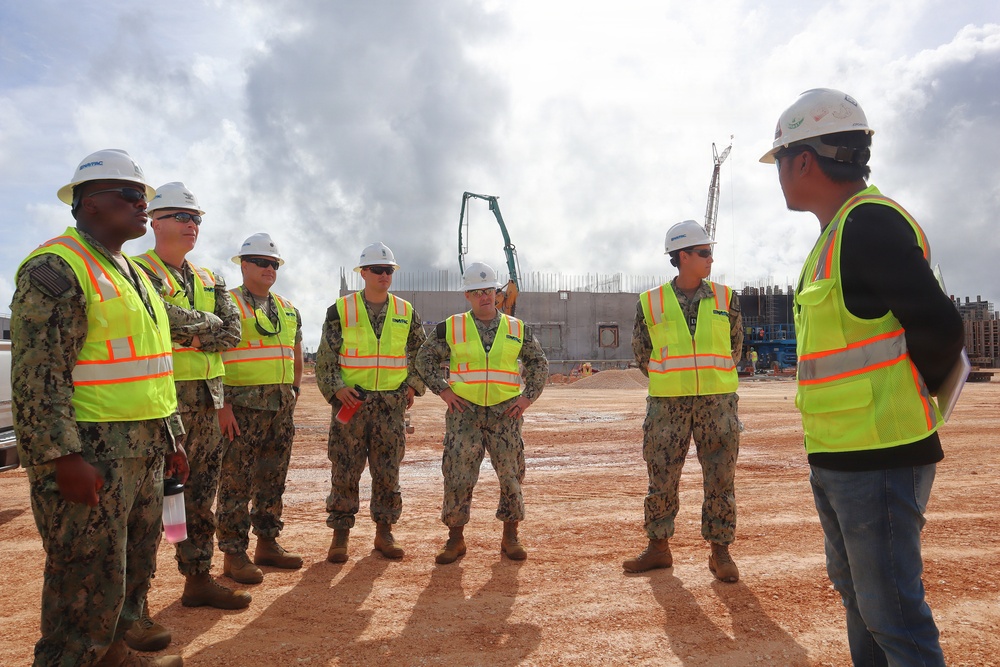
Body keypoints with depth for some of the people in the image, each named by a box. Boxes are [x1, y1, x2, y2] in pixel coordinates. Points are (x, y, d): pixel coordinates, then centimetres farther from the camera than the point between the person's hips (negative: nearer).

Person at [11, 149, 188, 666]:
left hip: (143, 455, 9)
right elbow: (37, 377, -18)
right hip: (88, 457, -9)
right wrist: (63, 458, -21)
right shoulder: (54, 269, -11)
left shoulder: (132, 274, 17)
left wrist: (170, 438, 19)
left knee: (136, 569, 19)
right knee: (91, 583, 0)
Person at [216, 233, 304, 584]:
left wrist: (292, 392, 13)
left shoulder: (288, 310, 15)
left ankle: (267, 544, 24)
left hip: (281, 408, 6)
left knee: (272, 481, 12)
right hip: (241, 407, -6)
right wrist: (221, 405, -17)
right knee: (236, 484, -1)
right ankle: (234, 555, 9)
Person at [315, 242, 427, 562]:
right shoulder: (341, 310, 1)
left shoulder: (406, 312, 8)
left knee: (388, 470, 5)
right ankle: (340, 534, 13)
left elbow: (421, 352, 17)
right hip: (351, 400, -2)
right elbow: (325, 357, 2)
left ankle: (384, 533, 18)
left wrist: (413, 385, 5)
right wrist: (336, 389, -11)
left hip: (392, 402, 2)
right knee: (345, 469, 1)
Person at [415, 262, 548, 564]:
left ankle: (510, 537, 21)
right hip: (464, 411, -1)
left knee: (511, 474, 4)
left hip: (505, 412, 1)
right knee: (458, 475, -1)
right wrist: (442, 390, -2)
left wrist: (528, 396, 1)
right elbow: (425, 358, 10)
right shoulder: (450, 327, 4)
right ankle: (455, 538, 14)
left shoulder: (517, 329, 7)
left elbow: (539, 363, 14)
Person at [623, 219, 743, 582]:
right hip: (667, 403, 0)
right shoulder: (651, 303, 1)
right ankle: (658, 547, 22)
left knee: (721, 479, 4)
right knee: (661, 478, 7)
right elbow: (641, 351, 10)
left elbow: (735, 348, 14)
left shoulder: (725, 298, 5)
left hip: (717, 400, 1)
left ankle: (720, 552, 17)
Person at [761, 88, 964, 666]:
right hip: (837, 456, 10)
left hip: (878, 458, -10)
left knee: (891, 611, -1)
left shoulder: (870, 223, -16)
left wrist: (908, 396, -7)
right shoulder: (838, 233, 16)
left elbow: (938, 326, -22)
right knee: (856, 591, 23)